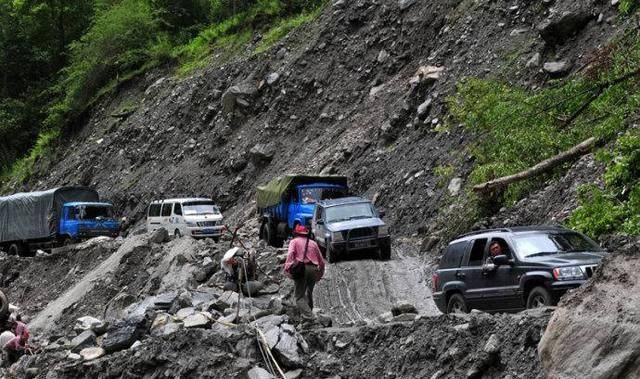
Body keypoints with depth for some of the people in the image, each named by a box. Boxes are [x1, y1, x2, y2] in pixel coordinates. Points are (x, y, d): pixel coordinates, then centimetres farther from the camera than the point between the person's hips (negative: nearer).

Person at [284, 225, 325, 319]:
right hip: (314, 269, 4)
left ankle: (308, 315, -21)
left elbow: (290, 254, -9)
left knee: (299, 295, -3)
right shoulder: (313, 243, 23)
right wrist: (320, 273, 34)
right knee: (309, 293, 24)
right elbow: (321, 261, 23)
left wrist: (287, 268, -18)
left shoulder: (294, 241, 12)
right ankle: (309, 311, 27)